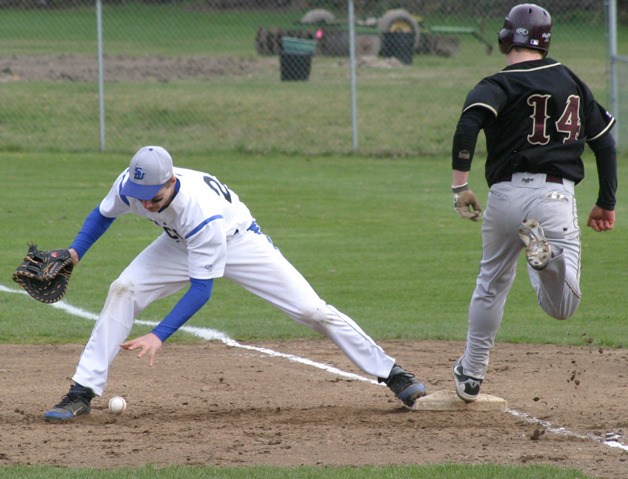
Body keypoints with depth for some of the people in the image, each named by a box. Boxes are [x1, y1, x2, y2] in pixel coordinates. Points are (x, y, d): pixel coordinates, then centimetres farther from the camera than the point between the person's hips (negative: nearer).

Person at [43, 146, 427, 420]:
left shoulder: (201, 210, -43)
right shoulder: (129, 187, -27)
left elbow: (201, 289, -38)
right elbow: (104, 214, -1)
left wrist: (159, 336, -46)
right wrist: (75, 253, -17)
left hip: (237, 240, -5)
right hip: (181, 244, 5)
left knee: (313, 310, -9)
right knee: (123, 290, -17)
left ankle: (391, 373, 6)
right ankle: (82, 394, -12)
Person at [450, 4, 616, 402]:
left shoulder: (498, 86, 0)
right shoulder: (572, 82, 14)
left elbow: (468, 126, -20)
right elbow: (605, 142, 17)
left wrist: (460, 185, -17)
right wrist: (606, 203, 25)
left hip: (505, 195, -1)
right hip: (556, 196, 1)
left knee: (491, 286, 22)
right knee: (561, 307, -7)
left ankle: (471, 376, 26)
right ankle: (547, 251, -37)